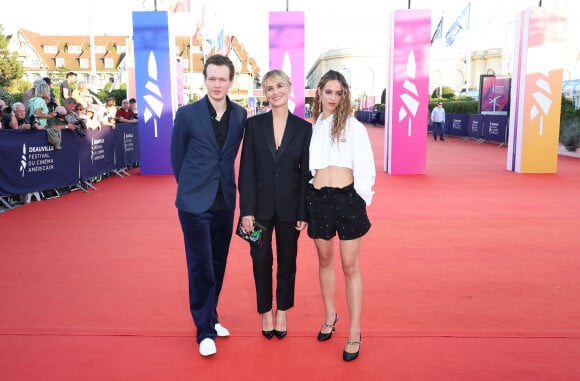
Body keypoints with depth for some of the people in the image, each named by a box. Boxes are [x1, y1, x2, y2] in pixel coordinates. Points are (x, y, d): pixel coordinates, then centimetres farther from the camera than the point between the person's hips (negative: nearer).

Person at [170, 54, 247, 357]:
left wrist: (225, 184, 12)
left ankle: (210, 318, 32)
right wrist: (190, 187, 9)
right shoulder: (187, 114, -6)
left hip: (225, 202, 4)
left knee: (218, 265, 14)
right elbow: (177, 157, 4)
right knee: (201, 267, 0)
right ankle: (206, 330, 14)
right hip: (195, 203, -3)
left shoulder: (240, 115, 2)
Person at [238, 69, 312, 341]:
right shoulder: (254, 125, -3)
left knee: (287, 261, 13)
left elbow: (306, 172, -1)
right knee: (261, 260, 10)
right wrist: (246, 210, -9)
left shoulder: (303, 127, -2)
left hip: (289, 207, 1)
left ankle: (282, 311, 34)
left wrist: (303, 213, -4)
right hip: (260, 205, 0)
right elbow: (246, 170, -4)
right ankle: (265, 311, 31)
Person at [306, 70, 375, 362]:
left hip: (347, 197, -3)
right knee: (325, 260, 16)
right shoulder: (312, 128, 8)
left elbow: (364, 166, -4)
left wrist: (361, 201, -7)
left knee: (350, 266, 1)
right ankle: (330, 315, 35)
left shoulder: (353, 126, -3)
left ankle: (354, 333, 10)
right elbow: (306, 165, 12)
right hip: (317, 198, 4)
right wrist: (305, 200, 8)